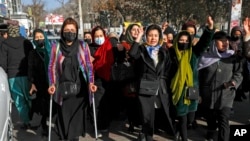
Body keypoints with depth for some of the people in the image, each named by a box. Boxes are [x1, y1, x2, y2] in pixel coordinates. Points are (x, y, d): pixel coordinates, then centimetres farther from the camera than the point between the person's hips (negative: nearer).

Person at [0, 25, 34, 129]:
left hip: (12, 76, -2)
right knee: (29, 98, 14)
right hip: (26, 75, 2)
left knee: (19, 101, 6)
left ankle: (26, 122, 7)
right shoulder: (27, 43, 3)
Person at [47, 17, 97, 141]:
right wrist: (52, 84, -7)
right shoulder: (56, 46, 4)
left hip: (79, 88, 0)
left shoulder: (83, 46, 4)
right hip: (62, 88, 0)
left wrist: (90, 82, -8)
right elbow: (52, 67, 4)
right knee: (63, 115, 3)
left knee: (77, 115, 3)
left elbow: (89, 65, 4)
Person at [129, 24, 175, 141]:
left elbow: (168, 71, 14)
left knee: (166, 113, 8)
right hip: (146, 88, -2)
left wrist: (163, 81, 4)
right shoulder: (142, 50, 2)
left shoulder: (164, 52, 11)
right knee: (147, 116, 3)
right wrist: (139, 36, -16)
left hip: (161, 89, 2)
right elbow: (132, 54, -21)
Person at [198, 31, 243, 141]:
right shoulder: (206, 57, -1)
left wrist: (234, 82, -20)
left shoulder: (233, 57, -1)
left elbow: (238, 73, 2)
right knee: (210, 119, 18)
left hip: (226, 96, -1)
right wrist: (199, 93, 4)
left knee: (223, 121, -7)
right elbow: (199, 77, 3)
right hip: (208, 95, 1)